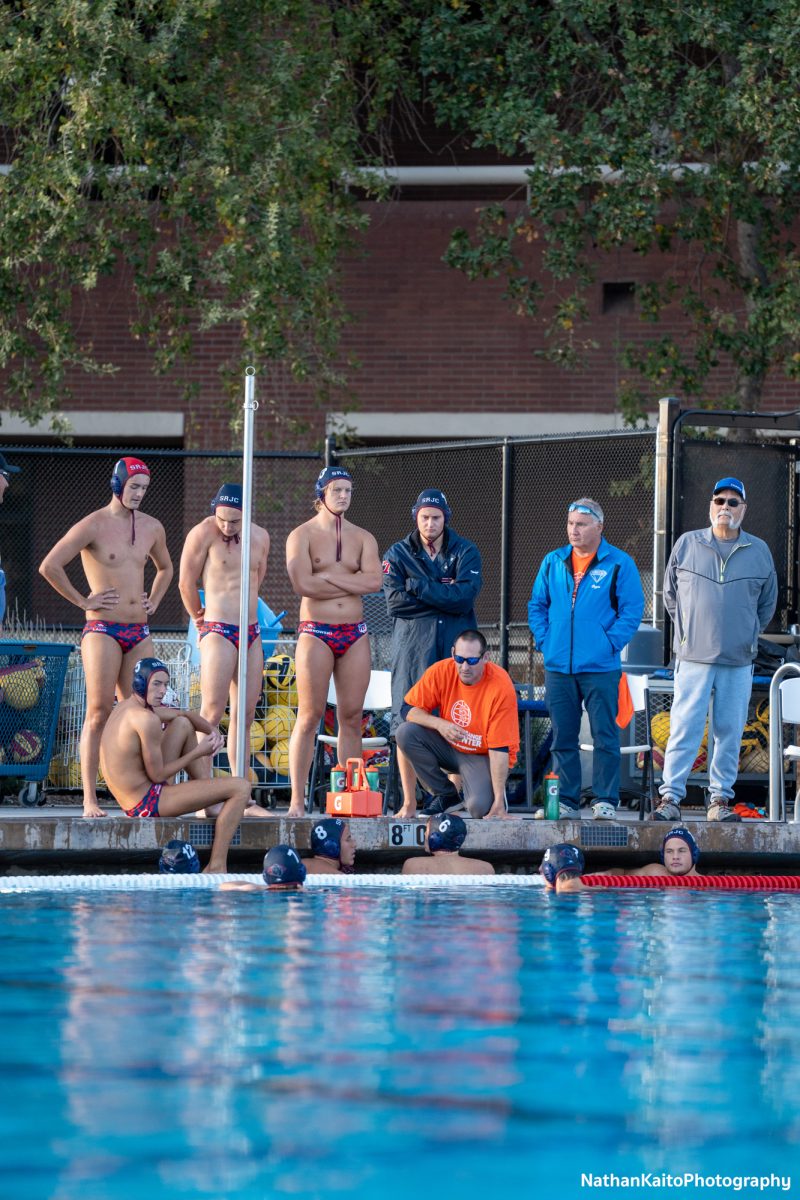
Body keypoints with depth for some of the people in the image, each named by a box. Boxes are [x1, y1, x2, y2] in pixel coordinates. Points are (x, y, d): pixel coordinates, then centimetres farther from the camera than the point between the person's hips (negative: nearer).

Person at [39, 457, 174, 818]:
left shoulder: (152, 528, 13)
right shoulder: (93, 526, -7)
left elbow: (165, 568, 33)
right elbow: (49, 567, -13)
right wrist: (82, 601, -9)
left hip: (139, 632, 6)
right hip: (102, 630, -6)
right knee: (99, 713, -10)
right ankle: (90, 800, -10)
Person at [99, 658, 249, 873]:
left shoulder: (124, 707, 10)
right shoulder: (145, 718, -21)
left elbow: (187, 715, 20)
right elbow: (157, 775, -19)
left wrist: (212, 732, 2)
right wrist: (197, 753, -10)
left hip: (132, 802, 10)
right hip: (148, 803, -10)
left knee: (183, 724, 22)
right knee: (240, 788, -13)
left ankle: (205, 787, 24)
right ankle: (216, 866, -12)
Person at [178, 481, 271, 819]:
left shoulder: (260, 537, 10)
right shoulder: (204, 533, -7)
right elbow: (186, 582, -1)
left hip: (251, 632, 6)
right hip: (218, 632, -6)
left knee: (244, 715, 7)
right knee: (212, 712, -11)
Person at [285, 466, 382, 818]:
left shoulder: (362, 538, 11)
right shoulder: (302, 535, 0)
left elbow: (374, 580, -6)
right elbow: (302, 584, -16)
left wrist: (329, 576, -12)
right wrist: (353, 583, -7)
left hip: (355, 634, 4)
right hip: (316, 632, -4)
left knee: (351, 717, 3)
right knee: (309, 717, -6)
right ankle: (297, 800, -5)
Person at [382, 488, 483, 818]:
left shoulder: (466, 552, 8)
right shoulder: (398, 554, 10)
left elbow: (466, 596, -9)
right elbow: (395, 600, -6)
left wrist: (419, 587, -9)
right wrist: (443, 593, -7)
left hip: (456, 646, 0)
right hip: (412, 647, 0)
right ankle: (409, 803, 1)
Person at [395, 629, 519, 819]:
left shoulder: (501, 687, -24)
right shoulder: (441, 671, -13)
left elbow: (499, 749, -23)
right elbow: (408, 710, -7)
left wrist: (499, 802, -26)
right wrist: (439, 724, -28)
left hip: (483, 757, -5)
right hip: (448, 747, 5)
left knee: (479, 808, -32)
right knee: (406, 733, -20)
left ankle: (494, 794, 9)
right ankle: (447, 796, -3)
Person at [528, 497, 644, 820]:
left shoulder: (619, 564, -1)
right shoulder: (553, 562, 11)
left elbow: (632, 610, -3)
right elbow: (537, 605, 17)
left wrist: (609, 644, -10)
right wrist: (544, 641, 4)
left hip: (600, 668, -4)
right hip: (558, 667, 4)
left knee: (605, 736, -4)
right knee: (563, 738, 6)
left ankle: (605, 802, 1)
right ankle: (566, 802, 12)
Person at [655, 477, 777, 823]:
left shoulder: (759, 551, 7)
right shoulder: (687, 545, 4)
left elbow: (767, 602, 19)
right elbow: (670, 593, 15)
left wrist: (749, 635, 12)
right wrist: (684, 630, 10)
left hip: (739, 661, 2)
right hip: (694, 657, -2)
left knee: (729, 733, 3)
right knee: (684, 729, -8)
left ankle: (719, 800, 10)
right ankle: (670, 798, -7)